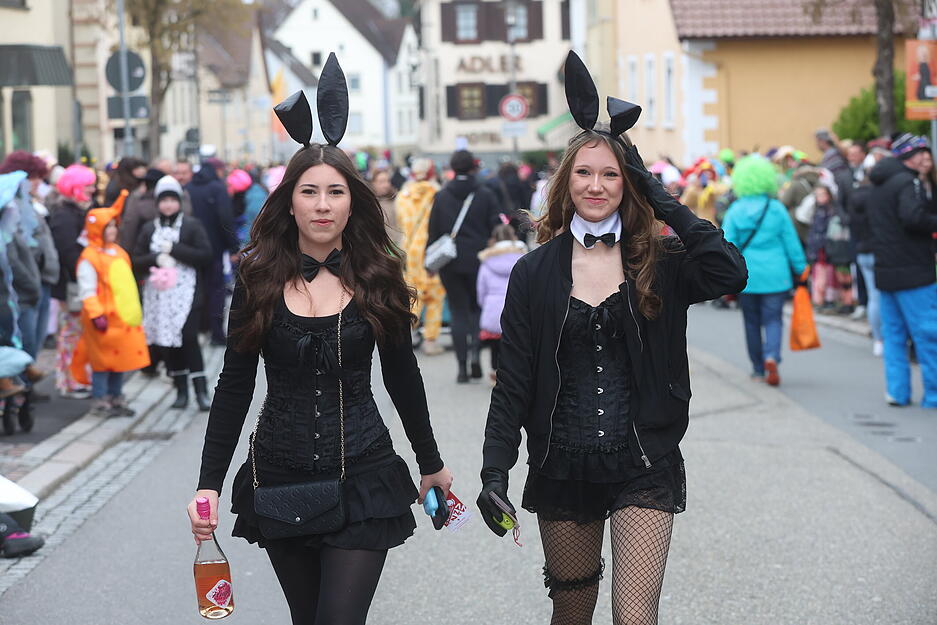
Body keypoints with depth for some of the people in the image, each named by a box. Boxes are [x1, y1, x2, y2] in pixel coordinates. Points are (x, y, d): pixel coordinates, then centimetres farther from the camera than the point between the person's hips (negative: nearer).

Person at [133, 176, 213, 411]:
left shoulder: (192, 226, 3)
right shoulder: (148, 229, 13)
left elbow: (205, 255, -6)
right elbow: (136, 261, 9)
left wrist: (175, 250, -11)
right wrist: (155, 259, -10)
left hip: (186, 292, -4)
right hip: (158, 294, 4)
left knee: (189, 339, -13)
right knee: (167, 343, 3)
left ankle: (201, 391, -11)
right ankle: (181, 390, 12)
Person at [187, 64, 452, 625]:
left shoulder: (377, 278, -1)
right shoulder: (260, 279, 0)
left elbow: (402, 376, 10)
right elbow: (235, 386, 2)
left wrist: (432, 463, 18)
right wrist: (210, 485, -3)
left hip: (361, 478, -1)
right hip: (280, 480, 2)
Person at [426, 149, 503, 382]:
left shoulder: (441, 196, 2)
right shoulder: (485, 195, -2)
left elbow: (433, 231, 3)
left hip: (450, 262, 1)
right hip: (479, 260, -1)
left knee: (458, 312, 6)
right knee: (477, 307, 14)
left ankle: (462, 366, 1)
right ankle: (475, 350, -12)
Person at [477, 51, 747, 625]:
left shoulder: (660, 264, 0)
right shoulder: (537, 271, 2)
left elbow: (730, 274, -21)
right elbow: (513, 381, 2)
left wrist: (667, 206, -14)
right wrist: (495, 471, -6)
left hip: (643, 469, -2)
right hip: (561, 466, 2)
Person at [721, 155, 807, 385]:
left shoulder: (735, 211, -3)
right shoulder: (776, 209, -3)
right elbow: (792, 243, 1)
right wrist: (800, 270, 10)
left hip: (746, 277, 1)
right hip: (775, 275, -1)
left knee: (752, 322, 12)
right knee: (773, 319, 2)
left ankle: (758, 368, 18)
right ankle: (771, 357, -22)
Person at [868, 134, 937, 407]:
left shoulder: (878, 187, 16)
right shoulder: (908, 182, -13)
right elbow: (914, 217, -28)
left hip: (885, 272, 9)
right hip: (912, 272, -9)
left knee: (894, 334, 12)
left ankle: (897, 390, 10)